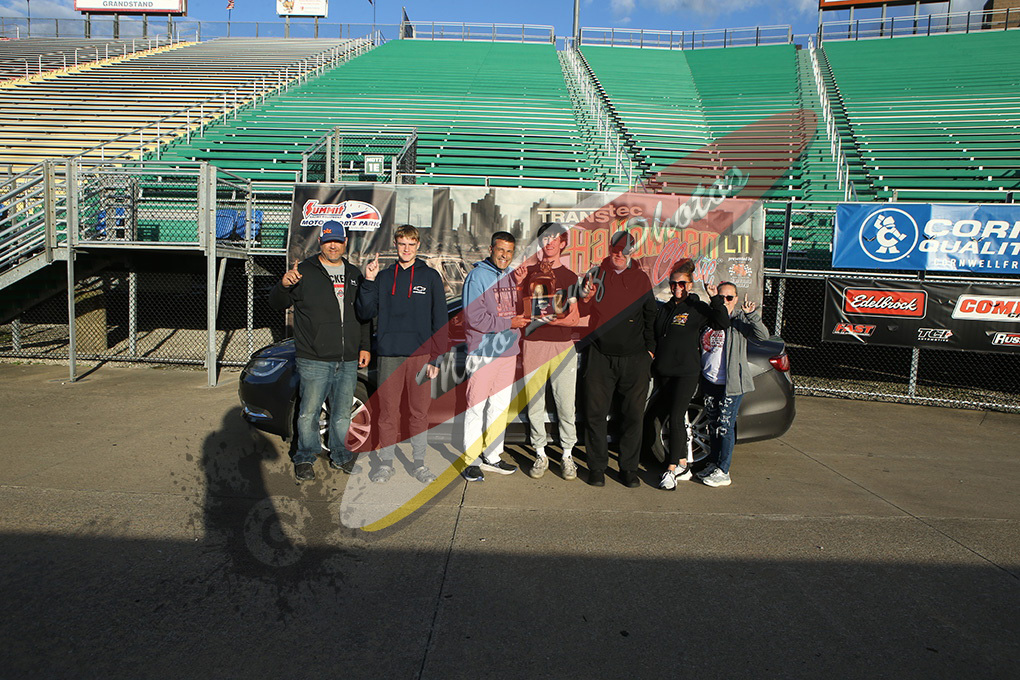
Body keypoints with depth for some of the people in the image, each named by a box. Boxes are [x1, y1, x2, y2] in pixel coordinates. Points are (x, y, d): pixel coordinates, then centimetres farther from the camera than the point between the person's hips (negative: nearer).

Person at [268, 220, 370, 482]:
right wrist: (284, 285, -25)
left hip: (348, 361, 4)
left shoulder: (354, 274, 14)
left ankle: (340, 456, 28)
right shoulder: (305, 272, 0)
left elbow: (363, 315, 19)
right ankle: (304, 459, 17)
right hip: (314, 360, -4)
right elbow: (276, 303, -3)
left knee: (342, 413, 13)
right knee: (309, 412, 1)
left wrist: (364, 347, 13)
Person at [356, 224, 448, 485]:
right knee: (388, 411, 5)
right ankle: (386, 462, 17)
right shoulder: (383, 277, 11)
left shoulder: (430, 277, 6)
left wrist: (436, 358, -3)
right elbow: (366, 313, 5)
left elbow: (440, 321, 3)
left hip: (420, 355, -1)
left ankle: (419, 462, 17)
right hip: (389, 355, 1)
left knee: (419, 411, 5)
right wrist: (368, 282, -7)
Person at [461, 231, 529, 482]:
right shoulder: (477, 276, -7)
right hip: (483, 352, -7)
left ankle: (492, 456, 22)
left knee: (500, 405, 12)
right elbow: (475, 317, -16)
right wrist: (508, 323, -14)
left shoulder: (512, 276, 13)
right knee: (476, 406, -3)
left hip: (508, 350, 7)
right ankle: (470, 459, 7)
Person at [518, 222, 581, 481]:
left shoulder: (570, 277, 9)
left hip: (563, 346, 0)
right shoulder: (529, 273, 10)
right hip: (533, 345, 1)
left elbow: (574, 319, 2)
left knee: (566, 404, -1)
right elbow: (521, 312, 10)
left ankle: (567, 455, 12)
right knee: (534, 403, 3)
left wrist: (545, 319, -11)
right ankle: (540, 454, 15)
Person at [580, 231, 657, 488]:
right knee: (595, 413, -1)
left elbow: (650, 316, 14)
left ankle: (629, 468, 17)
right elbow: (581, 314, 4)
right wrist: (587, 298, -16)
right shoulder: (596, 275, 5)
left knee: (634, 415, 4)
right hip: (601, 357, -1)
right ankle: (597, 467, 13)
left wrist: (649, 348, 7)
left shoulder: (641, 278, 8)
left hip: (635, 359, 1)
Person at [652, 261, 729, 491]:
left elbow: (723, 323, -15)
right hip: (665, 372, 6)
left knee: (676, 418, -12)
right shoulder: (664, 308, 15)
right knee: (677, 418, 12)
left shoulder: (697, 308, -2)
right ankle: (683, 465, 22)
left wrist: (715, 299, -24)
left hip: (687, 372, -6)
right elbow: (655, 336, 23)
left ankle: (671, 469, -7)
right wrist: (652, 354, 11)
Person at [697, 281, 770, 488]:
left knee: (725, 425, -3)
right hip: (709, 380, 6)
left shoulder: (740, 320, -6)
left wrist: (752, 315, -34)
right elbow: (701, 347, 19)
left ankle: (723, 472, 5)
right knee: (713, 424, 14)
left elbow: (763, 336, -22)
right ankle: (713, 464, 27)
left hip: (731, 384, -6)